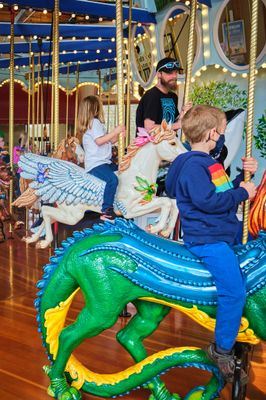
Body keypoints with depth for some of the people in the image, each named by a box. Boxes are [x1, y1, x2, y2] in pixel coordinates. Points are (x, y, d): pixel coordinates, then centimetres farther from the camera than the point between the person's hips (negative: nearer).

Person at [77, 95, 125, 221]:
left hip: (104, 161, 11)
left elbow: (108, 141, 22)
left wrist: (118, 135, 7)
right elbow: (99, 141, -20)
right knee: (112, 179, -30)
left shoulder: (96, 123, 22)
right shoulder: (95, 122, -8)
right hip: (95, 164, -11)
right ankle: (106, 211, -29)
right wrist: (115, 131, -15)